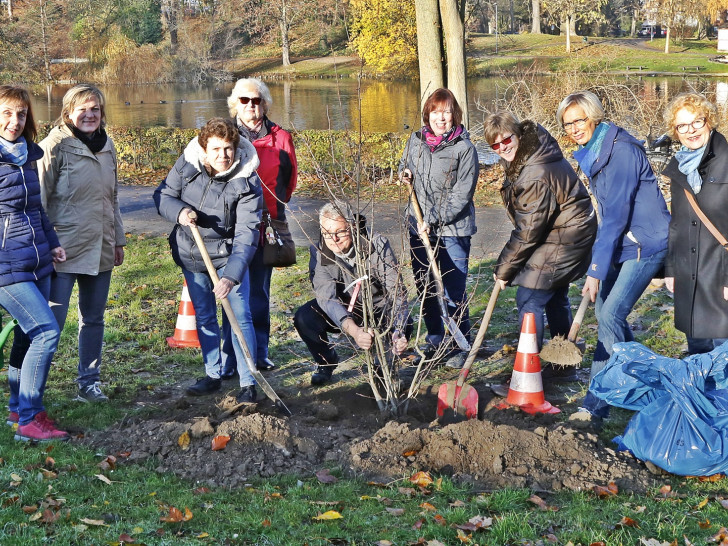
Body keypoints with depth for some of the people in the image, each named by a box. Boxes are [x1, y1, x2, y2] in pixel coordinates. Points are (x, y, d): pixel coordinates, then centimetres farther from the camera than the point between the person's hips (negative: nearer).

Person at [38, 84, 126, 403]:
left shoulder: (107, 146, 12)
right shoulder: (56, 145, -9)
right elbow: (39, 198, -9)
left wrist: (118, 240, 20)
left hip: (100, 249, 7)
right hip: (65, 248, -6)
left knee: (94, 318, 13)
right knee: (53, 320, -7)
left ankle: (89, 383, 24)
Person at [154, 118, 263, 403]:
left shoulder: (247, 183, -22)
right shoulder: (186, 165, -12)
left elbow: (247, 233, -27)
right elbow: (162, 195, 1)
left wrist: (231, 276, -38)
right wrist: (178, 211, -24)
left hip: (229, 256, -4)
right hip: (192, 255, 4)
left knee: (239, 316, -6)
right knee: (204, 316, 13)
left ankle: (248, 382, 4)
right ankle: (213, 375, 28)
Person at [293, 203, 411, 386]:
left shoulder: (378, 245, -23)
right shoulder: (319, 252, -21)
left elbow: (396, 292, -26)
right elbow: (326, 297, -32)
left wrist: (398, 331, -44)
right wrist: (353, 330, -51)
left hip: (378, 309, -1)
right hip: (341, 313, 1)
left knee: (405, 324, -32)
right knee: (303, 317, -27)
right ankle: (326, 361, 5)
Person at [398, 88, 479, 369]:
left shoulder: (464, 148, -10)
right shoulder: (415, 141, 5)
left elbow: (461, 195, -13)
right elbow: (405, 166, 25)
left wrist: (433, 219, -18)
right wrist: (405, 174, 2)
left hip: (453, 230, -5)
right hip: (418, 227, 5)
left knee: (454, 293, -3)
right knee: (424, 289, 13)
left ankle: (460, 346, 14)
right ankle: (435, 342, 29)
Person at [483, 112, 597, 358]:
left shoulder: (535, 177, -30)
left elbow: (528, 232, -25)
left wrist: (504, 269, -13)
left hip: (563, 240, -11)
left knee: (528, 299, -8)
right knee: (555, 297, 22)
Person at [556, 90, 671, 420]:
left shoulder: (621, 151, -22)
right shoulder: (589, 154, 7)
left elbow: (616, 216, -25)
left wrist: (596, 270, -26)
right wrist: (597, 263, 16)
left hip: (646, 243, -9)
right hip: (620, 241, 9)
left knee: (610, 315, -14)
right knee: (604, 307, 12)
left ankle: (597, 403, -10)